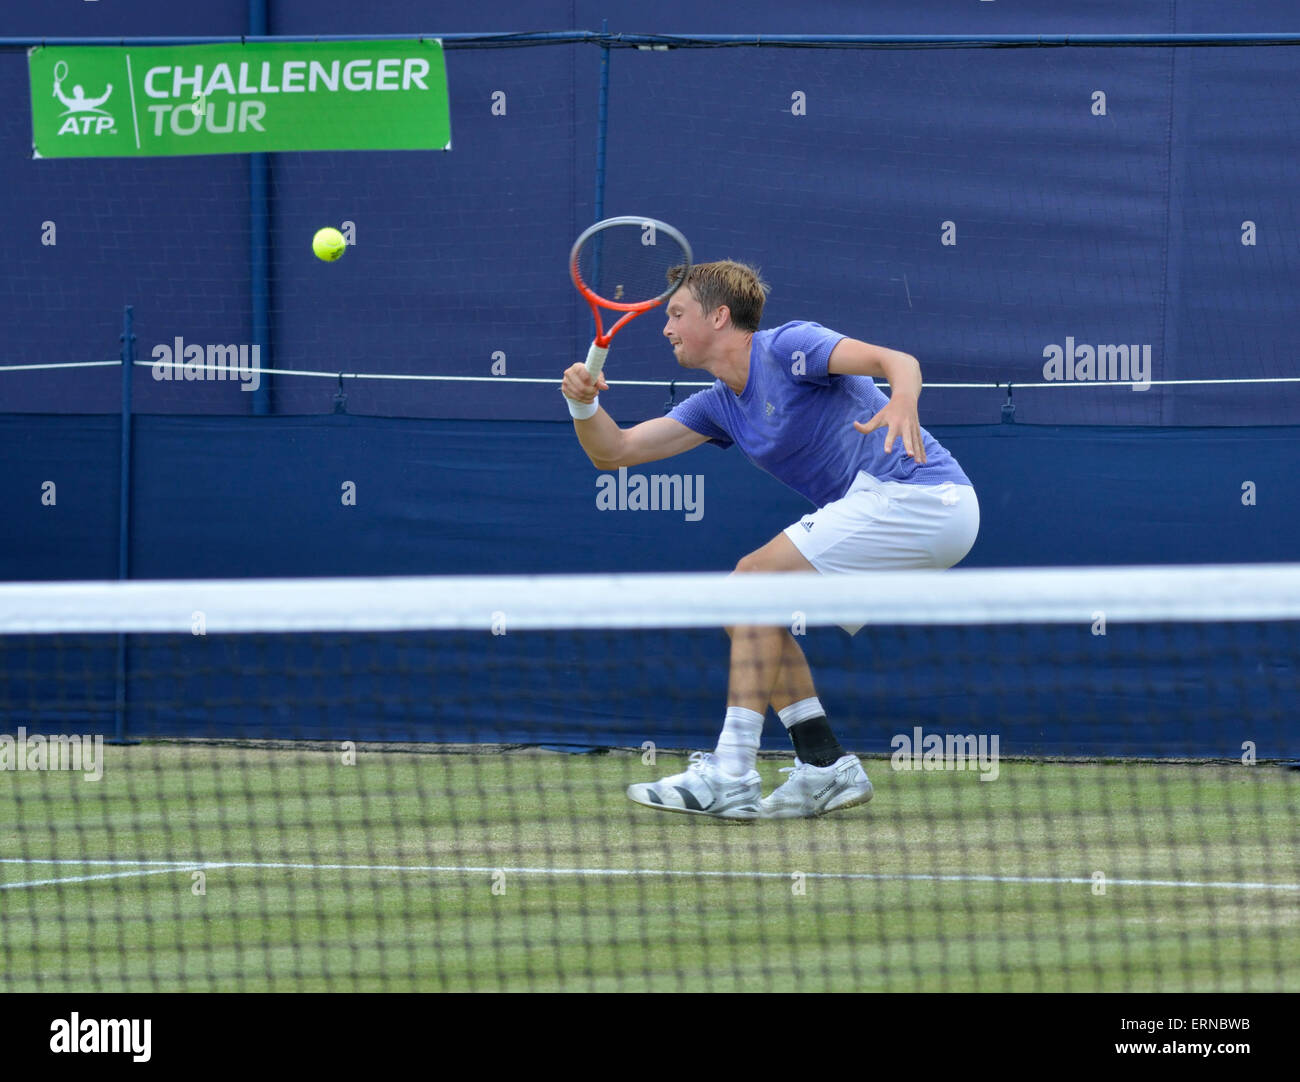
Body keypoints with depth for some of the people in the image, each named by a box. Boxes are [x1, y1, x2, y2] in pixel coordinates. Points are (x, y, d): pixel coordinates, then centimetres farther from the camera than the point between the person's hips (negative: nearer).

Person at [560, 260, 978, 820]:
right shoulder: (720, 404, 17)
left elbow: (898, 360, -23)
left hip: (918, 495, -10)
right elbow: (614, 451, 15)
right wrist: (584, 404, -5)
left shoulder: (787, 347, -10)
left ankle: (731, 774, -20)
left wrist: (903, 403, -46)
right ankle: (825, 765, 4)